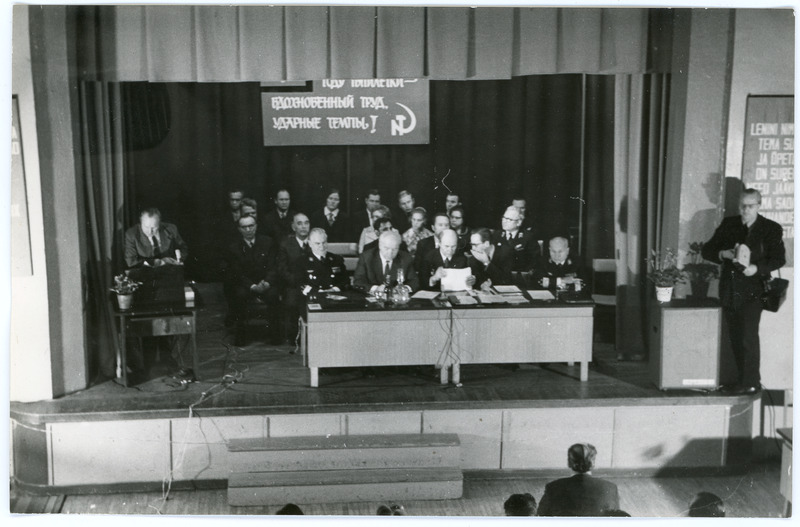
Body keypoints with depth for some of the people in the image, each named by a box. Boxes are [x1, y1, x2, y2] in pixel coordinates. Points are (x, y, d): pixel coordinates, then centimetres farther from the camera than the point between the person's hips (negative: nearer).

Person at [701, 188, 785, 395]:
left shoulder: (771, 229, 0)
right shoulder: (728, 224, 9)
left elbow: (779, 259, -4)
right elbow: (706, 250, 9)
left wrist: (757, 268, -20)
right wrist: (723, 254, -12)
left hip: (752, 292, -4)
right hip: (729, 291, 4)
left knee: (748, 337, -9)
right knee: (735, 338, 8)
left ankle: (751, 383, -2)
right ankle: (743, 380, 17)